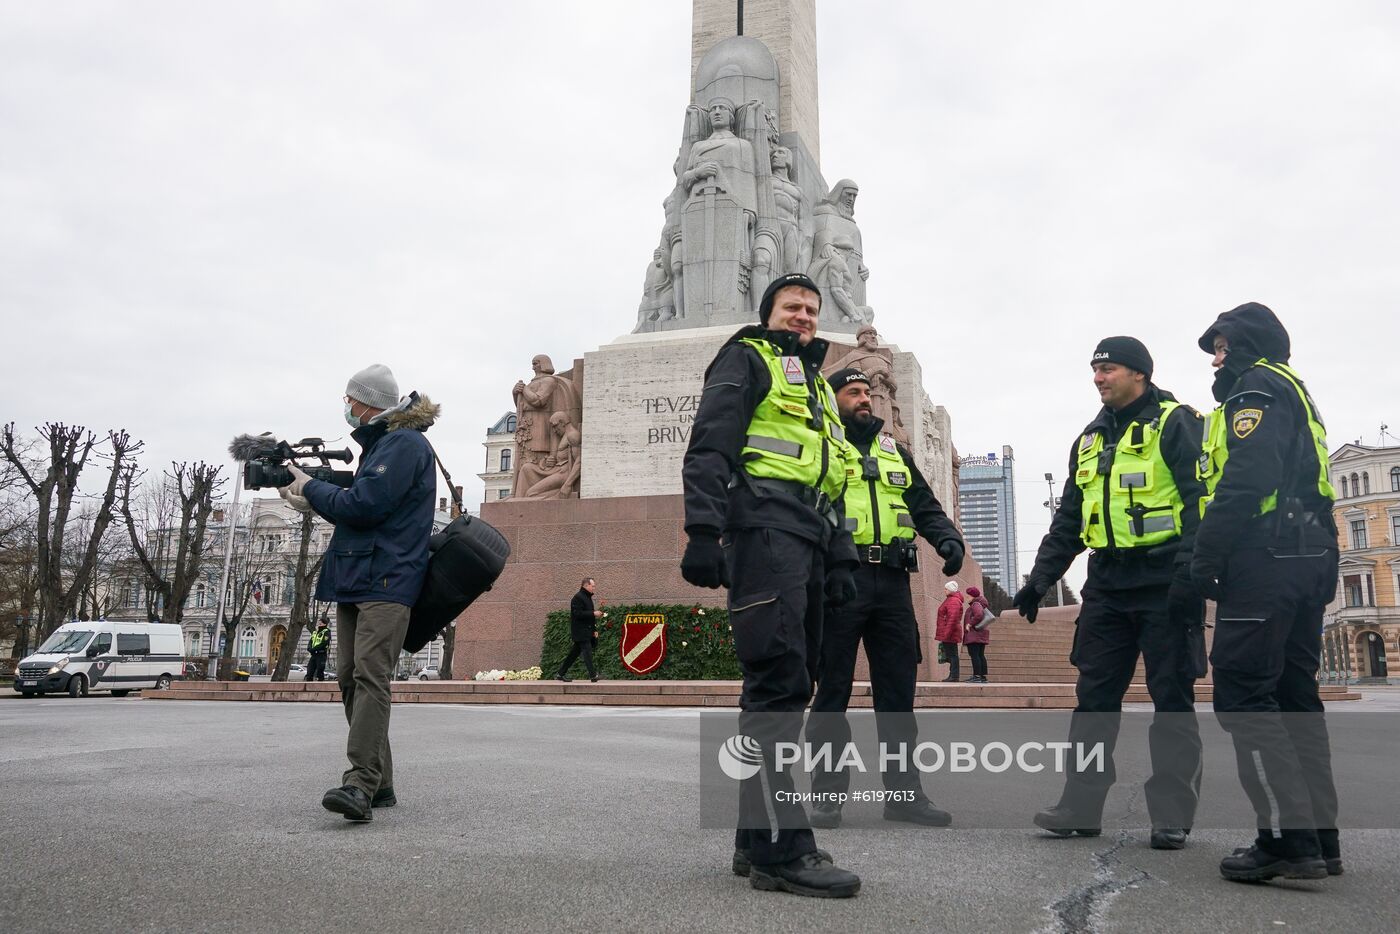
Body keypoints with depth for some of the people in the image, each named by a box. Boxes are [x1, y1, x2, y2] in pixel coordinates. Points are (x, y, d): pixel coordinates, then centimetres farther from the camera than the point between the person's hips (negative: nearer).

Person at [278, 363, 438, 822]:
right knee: (351, 679, 7)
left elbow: (363, 505, -16)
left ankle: (360, 784, -24)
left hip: (387, 581, -10)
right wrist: (313, 501, 10)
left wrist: (310, 489, -1)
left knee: (370, 676, -18)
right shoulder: (379, 444, 24)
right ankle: (378, 783, 13)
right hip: (356, 578, 10)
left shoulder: (406, 444, -8)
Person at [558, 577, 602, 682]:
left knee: (575, 652, 11)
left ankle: (561, 674, 18)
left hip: (587, 631, 10)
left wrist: (594, 630, 15)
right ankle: (592, 675, -11)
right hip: (580, 631, -10)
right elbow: (578, 614, -22)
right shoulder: (578, 597, -13)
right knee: (587, 651, -11)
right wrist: (593, 614, -20)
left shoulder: (587, 597, 18)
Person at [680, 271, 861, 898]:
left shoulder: (816, 386, 31)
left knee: (789, 681, 5)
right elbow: (709, 446, -7)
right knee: (778, 678, -16)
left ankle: (757, 840, 10)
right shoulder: (747, 359, 7)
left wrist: (840, 558, 21)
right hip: (764, 528, -8)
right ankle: (779, 846, -15)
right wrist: (702, 532, -19)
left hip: (807, 540, 9)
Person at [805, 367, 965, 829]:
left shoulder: (895, 452, 22)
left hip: (892, 583, 5)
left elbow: (926, 505, 21)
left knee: (898, 689, 7)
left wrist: (948, 538, 1)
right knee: (832, 690, 1)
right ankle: (827, 794, 9)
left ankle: (904, 791, 15)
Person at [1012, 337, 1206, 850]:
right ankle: (1079, 806, 12)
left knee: (1172, 697, 1)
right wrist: (1040, 578, 13)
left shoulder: (1175, 423, -2)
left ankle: (1172, 815, 8)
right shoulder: (1089, 441, 18)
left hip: (1164, 582, -6)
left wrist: (1188, 572, -23)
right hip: (1107, 586, 7)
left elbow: (1199, 500, -13)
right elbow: (1068, 519, 20)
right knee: (1094, 696, 6)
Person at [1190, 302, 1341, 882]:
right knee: (1293, 694, 11)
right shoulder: (1294, 395, 27)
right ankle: (1319, 839, 13)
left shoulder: (1256, 389, -4)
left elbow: (1246, 479, -18)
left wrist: (1207, 558, -19)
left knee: (1243, 692, -10)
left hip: (1266, 558, -10)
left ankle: (1288, 839, -12)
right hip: (1310, 560, 10)